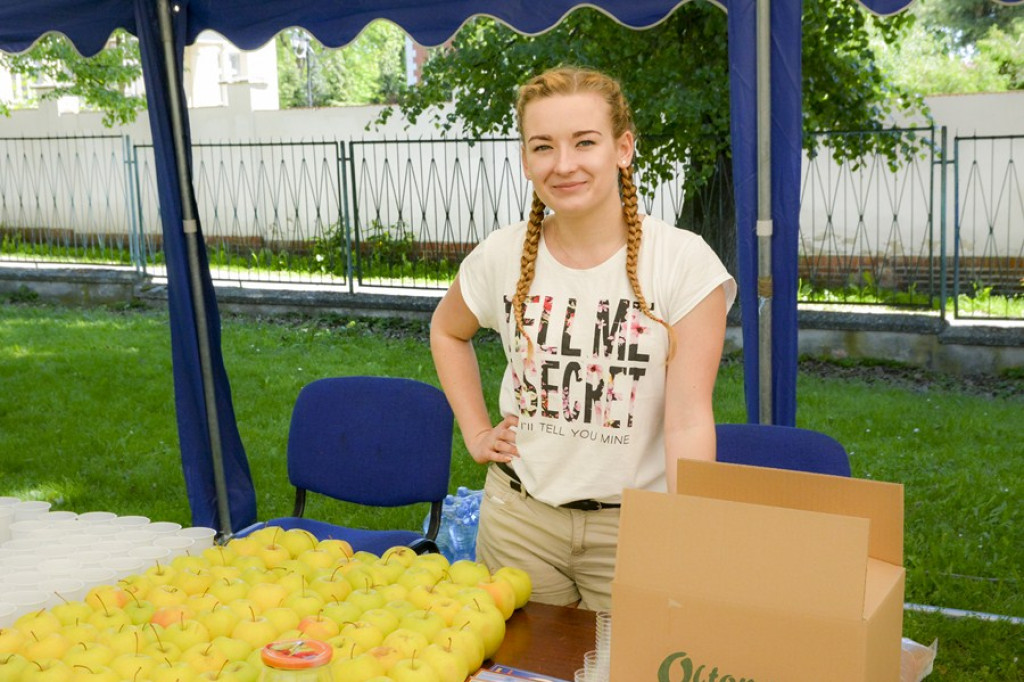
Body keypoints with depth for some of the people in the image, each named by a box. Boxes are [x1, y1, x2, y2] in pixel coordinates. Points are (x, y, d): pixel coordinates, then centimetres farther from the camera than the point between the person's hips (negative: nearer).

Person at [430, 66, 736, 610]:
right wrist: (476, 433, 8)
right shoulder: (502, 255, -3)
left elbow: (688, 419, -18)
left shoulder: (683, 261, -14)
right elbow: (447, 331, 18)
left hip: (634, 524, -3)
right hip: (519, 514, 3)